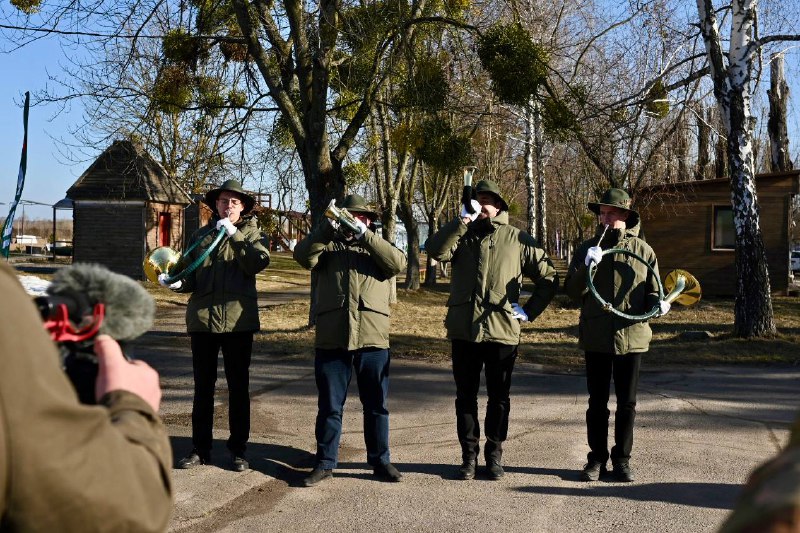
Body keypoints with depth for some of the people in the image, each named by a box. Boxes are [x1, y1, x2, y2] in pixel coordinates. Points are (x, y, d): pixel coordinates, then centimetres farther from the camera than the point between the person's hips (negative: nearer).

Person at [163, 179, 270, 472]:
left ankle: (238, 449, 15)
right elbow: (192, 275, 7)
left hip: (238, 319, -2)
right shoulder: (201, 235, 11)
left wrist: (234, 234, -18)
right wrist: (178, 282, -14)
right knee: (203, 386, 9)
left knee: (239, 386, 5)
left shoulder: (251, 233, 5)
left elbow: (258, 262, -14)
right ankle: (200, 448, 18)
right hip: (202, 318, 2)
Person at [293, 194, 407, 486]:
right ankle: (325, 463, 15)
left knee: (376, 404, 7)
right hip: (331, 337, 0)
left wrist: (365, 235, -12)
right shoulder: (329, 245, 15)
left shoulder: (378, 246, 15)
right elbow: (303, 256, -5)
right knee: (329, 404, 6)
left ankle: (380, 461, 18)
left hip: (372, 337, 0)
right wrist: (327, 230, -17)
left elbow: (398, 263, -7)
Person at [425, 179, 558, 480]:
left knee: (499, 397, 8)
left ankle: (494, 455, 20)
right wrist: (463, 220, -16)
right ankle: (469, 455, 18)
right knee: (465, 396, 8)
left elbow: (548, 278, 9)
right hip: (464, 329, 1)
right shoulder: (462, 235, 9)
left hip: (503, 330, -1)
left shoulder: (518, 239, 6)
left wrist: (529, 311, 1)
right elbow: (436, 251, -14)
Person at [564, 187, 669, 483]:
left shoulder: (643, 251, 3)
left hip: (632, 336, 0)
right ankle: (597, 458, 19)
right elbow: (572, 292, -3)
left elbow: (652, 291, 8)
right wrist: (586, 267, -20)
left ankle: (622, 458, 21)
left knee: (627, 403, 9)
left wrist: (657, 304, -14)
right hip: (596, 337, 0)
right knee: (597, 403, 8)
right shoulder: (587, 249, 3)